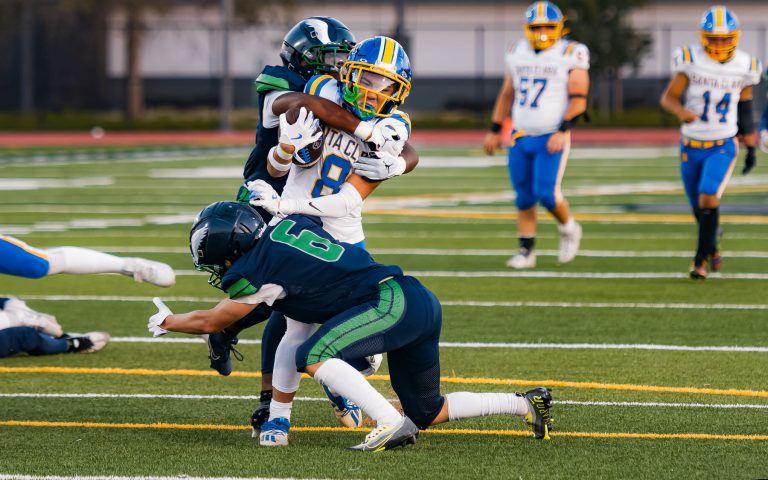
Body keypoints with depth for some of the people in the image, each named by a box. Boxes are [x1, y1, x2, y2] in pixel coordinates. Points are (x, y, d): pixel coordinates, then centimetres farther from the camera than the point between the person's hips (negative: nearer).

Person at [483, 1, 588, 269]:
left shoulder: (571, 55, -6)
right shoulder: (517, 54, 9)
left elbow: (578, 100, -10)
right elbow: (506, 95, 19)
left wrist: (562, 132, -19)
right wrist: (495, 131, 18)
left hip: (552, 138, -5)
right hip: (521, 136, 5)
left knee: (546, 193, -12)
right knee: (524, 196, 5)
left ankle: (568, 229, 17)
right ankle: (526, 251, 14)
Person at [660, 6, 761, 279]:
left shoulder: (744, 66, -4)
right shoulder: (691, 61, -12)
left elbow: (745, 110, 8)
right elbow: (668, 98, -8)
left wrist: (751, 149, 12)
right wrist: (681, 112, -31)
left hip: (723, 147, -1)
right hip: (691, 146, 1)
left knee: (708, 200, -21)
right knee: (699, 209, 14)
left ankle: (701, 260, -11)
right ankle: (713, 245, 44)